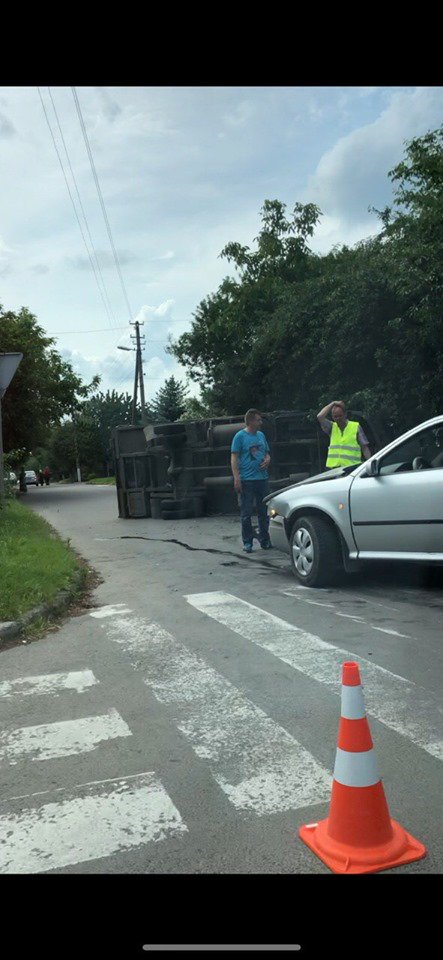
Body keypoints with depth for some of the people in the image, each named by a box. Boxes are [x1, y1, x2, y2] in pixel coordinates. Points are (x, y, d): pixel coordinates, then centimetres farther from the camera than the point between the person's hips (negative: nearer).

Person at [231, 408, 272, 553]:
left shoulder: (261, 435, 14)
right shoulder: (240, 436, -5)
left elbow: (267, 453, 23)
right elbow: (234, 458, -8)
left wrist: (267, 460, -1)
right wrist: (236, 478, -17)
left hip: (262, 479, 6)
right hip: (247, 480, -6)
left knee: (264, 511, 11)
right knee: (246, 513, 0)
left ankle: (265, 540, 21)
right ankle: (247, 542, 8)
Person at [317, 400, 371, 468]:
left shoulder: (356, 427, 6)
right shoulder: (332, 427, 14)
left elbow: (364, 447, 4)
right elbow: (320, 417, -1)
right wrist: (333, 404, 5)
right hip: (333, 467, 3)